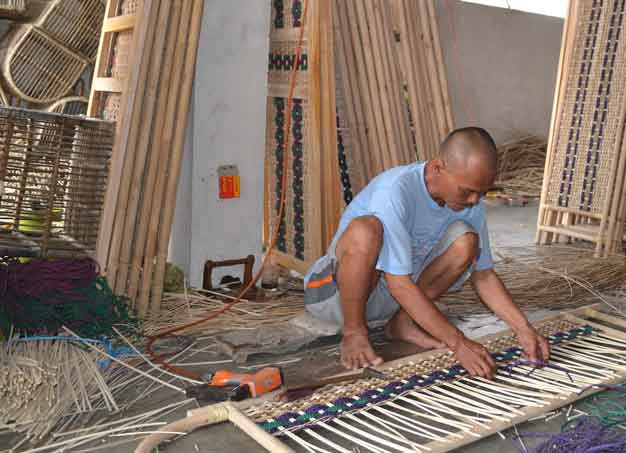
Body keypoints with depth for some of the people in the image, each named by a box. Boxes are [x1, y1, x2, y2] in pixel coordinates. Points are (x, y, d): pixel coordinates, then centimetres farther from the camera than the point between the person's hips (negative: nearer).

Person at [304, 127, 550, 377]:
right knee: (364, 230, -38)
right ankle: (354, 331, -15)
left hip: (385, 297, 6)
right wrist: (458, 342, -32)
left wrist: (523, 330, -12)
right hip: (333, 291, -6)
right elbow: (400, 285, -32)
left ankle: (402, 322, 0)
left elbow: (483, 275, 0)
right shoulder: (394, 190, -31)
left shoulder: (469, 201, -9)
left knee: (465, 240, -15)